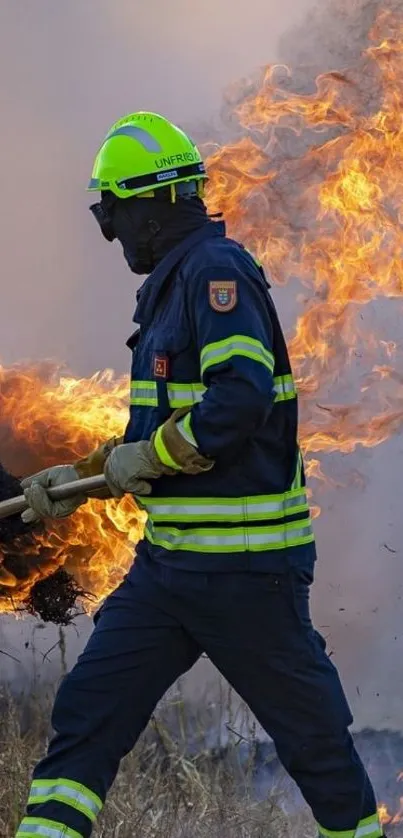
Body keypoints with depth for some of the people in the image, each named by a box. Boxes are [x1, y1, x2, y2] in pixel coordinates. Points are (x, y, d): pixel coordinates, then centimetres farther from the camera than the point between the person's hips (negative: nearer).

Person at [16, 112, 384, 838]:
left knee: (309, 728, 3)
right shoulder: (174, 285, 15)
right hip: (171, 559, 10)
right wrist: (81, 477, 17)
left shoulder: (217, 270, -14)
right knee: (87, 710, 2)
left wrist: (147, 456, -17)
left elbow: (243, 397, -28)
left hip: (246, 562, -9)